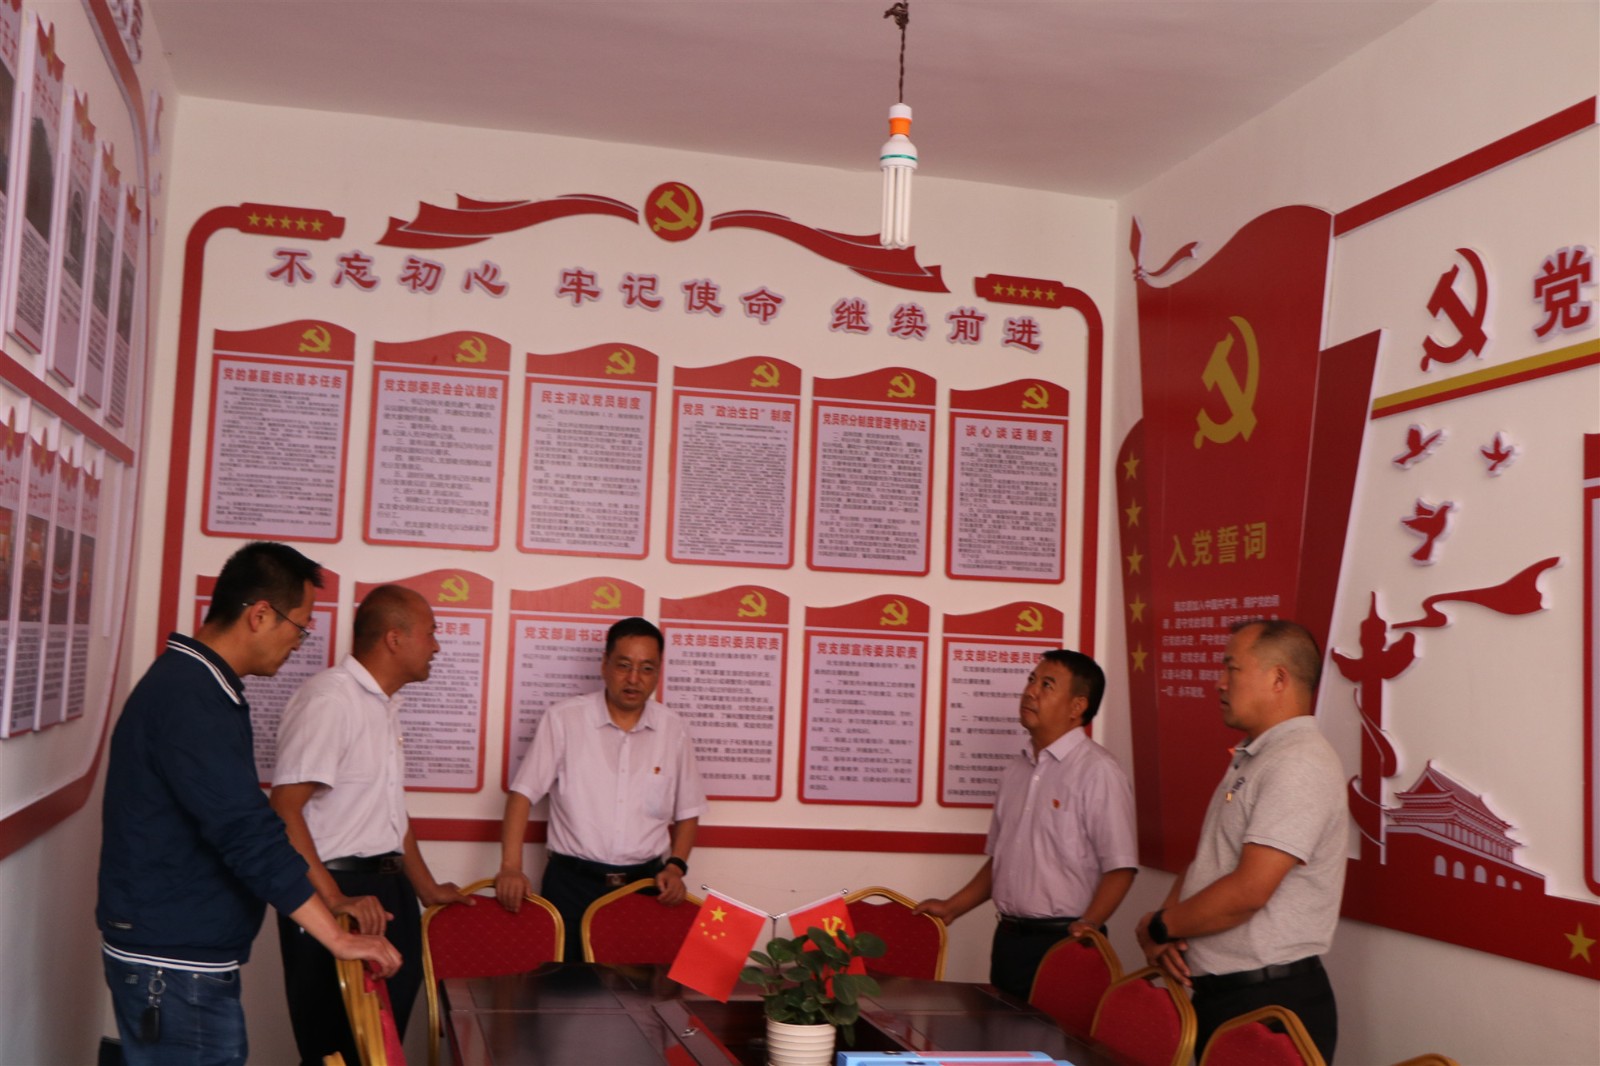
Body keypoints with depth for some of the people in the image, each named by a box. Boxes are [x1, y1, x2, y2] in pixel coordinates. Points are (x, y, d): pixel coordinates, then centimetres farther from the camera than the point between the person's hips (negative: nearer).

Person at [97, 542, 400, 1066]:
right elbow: (247, 833, -27)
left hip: (178, 952, 10)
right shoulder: (192, 698, -21)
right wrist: (339, 937, -23)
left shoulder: (188, 679, 11)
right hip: (175, 965, -10)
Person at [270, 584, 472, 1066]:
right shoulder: (328, 699, -16)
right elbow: (284, 809, -23)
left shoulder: (385, 704, 14)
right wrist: (334, 901, -28)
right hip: (340, 892, -9)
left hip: (389, 891, 9)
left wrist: (426, 888, 26)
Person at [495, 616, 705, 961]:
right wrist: (511, 867, -15)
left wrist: (676, 866, -1)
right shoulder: (563, 719, -5)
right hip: (572, 882, -2)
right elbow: (523, 793, -5)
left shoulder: (673, 732, 4)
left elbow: (687, 812, 13)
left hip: (644, 883, 2)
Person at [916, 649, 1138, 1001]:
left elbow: (1120, 866, -14)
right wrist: (952, 908, 15)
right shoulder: (1017, 769, 13)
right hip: (1009, 938, 7)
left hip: (1062, 942, -7)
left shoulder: (1098, 771, -11)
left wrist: (1087, 925, -25)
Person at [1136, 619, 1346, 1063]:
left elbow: (1248, 890, -24)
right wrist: (1169, 929, -2)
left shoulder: (1300, 764, -18)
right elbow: (1205, 861, 16)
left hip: (1272, 1002, -9)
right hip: (1217, 993, 9)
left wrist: (1156, 928, -11)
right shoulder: (1248, 760, 14)